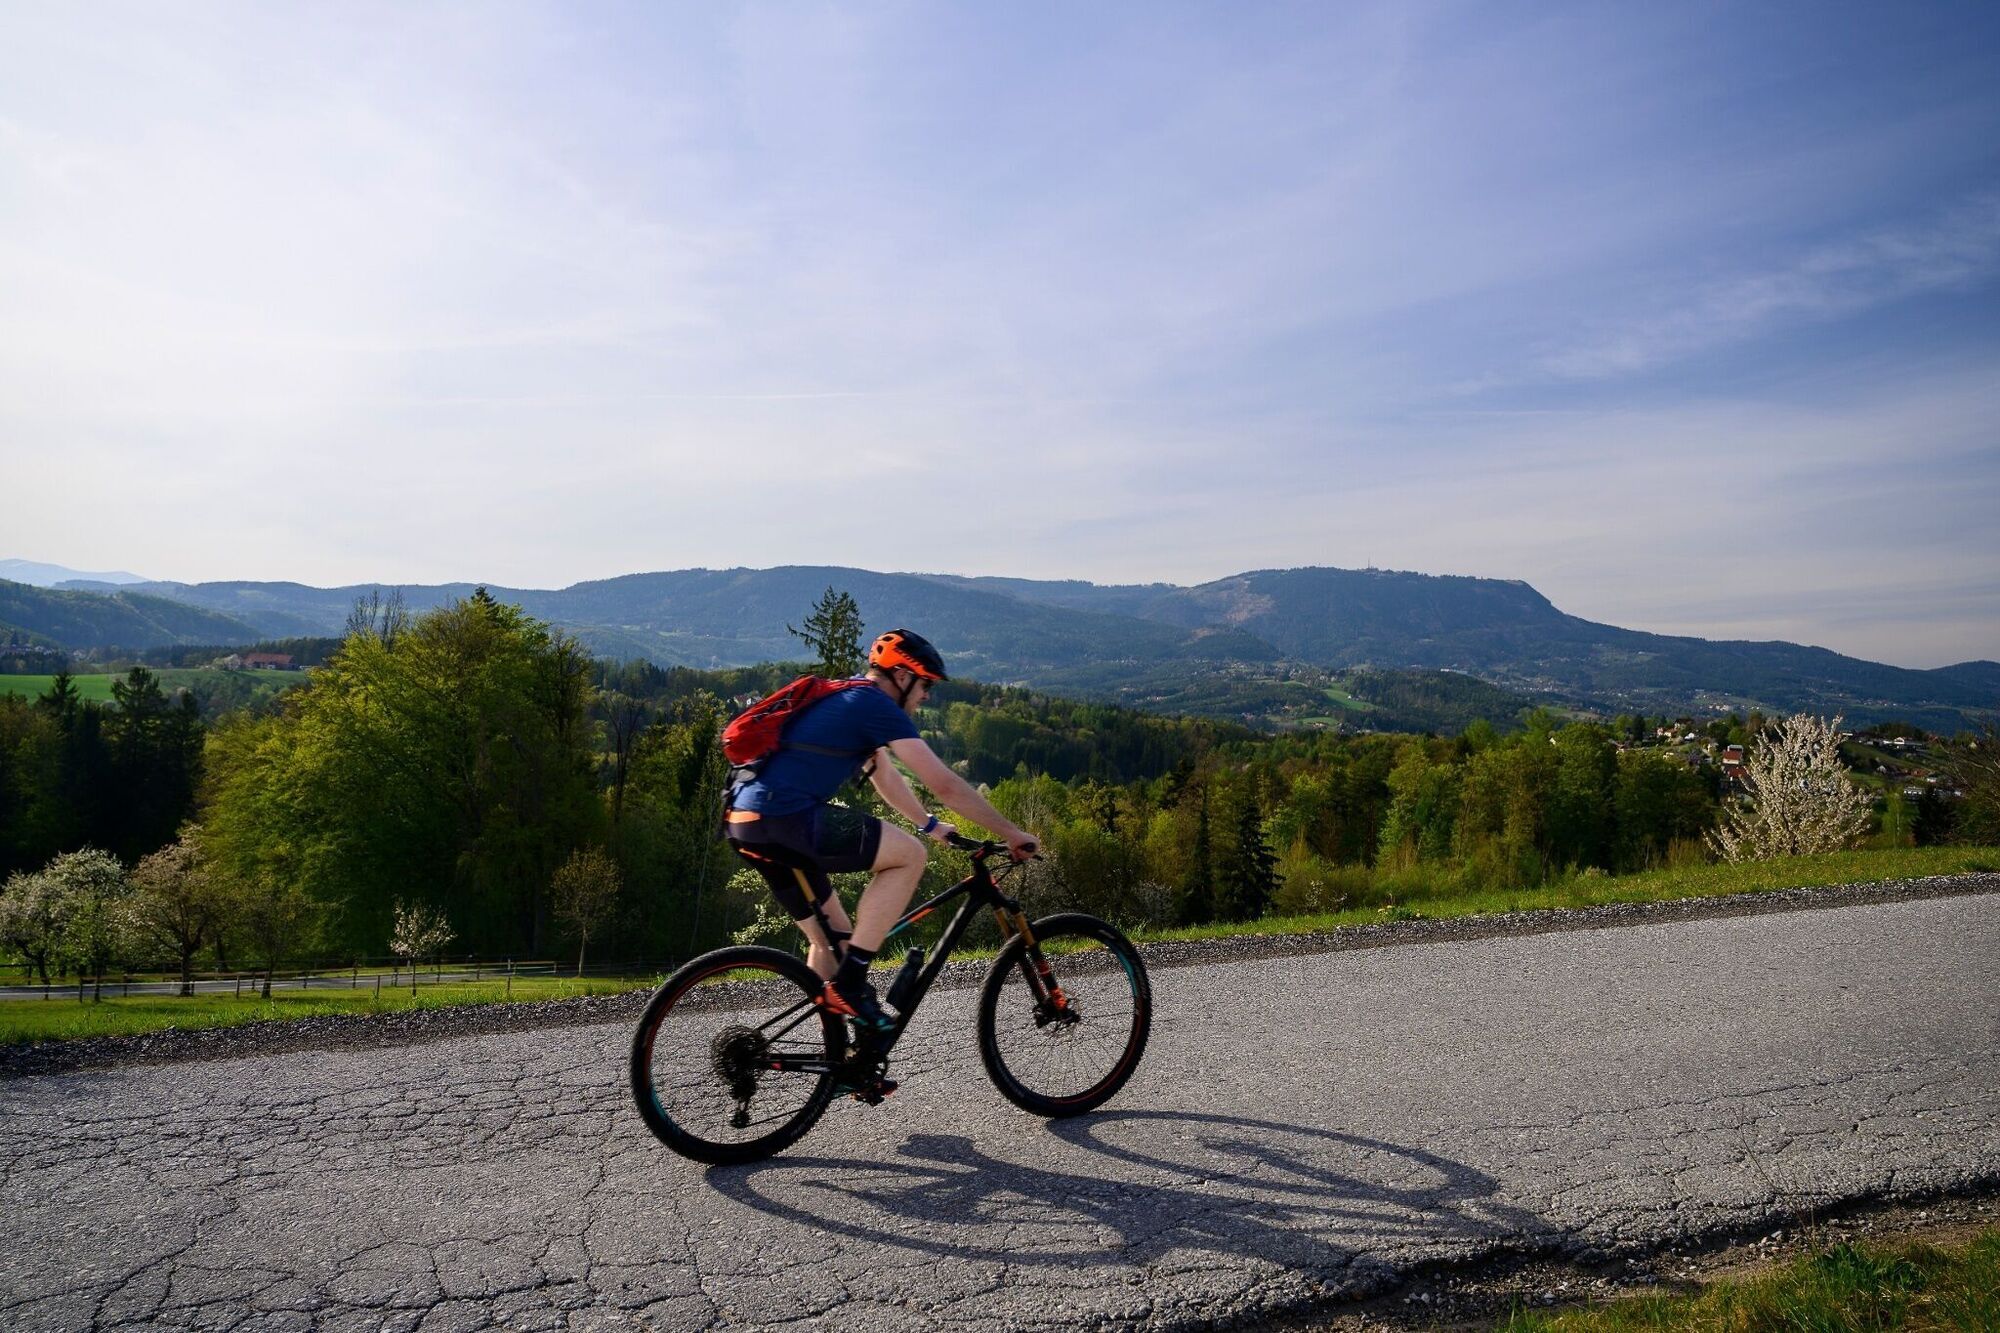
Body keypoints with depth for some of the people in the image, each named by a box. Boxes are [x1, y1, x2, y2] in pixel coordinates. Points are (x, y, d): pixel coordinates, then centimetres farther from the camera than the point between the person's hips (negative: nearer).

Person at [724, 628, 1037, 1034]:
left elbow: (884, 776, 36)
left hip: (744, 823, 10)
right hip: (785, 819, -10)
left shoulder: (850, 700, 24)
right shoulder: (877, 705, -6)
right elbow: (945, 785, -8)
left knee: (832, 937, 18)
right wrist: (1011, 832, -1)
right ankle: (849, 983, -7)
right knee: (909, 855, -8)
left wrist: (930, 824, 41)